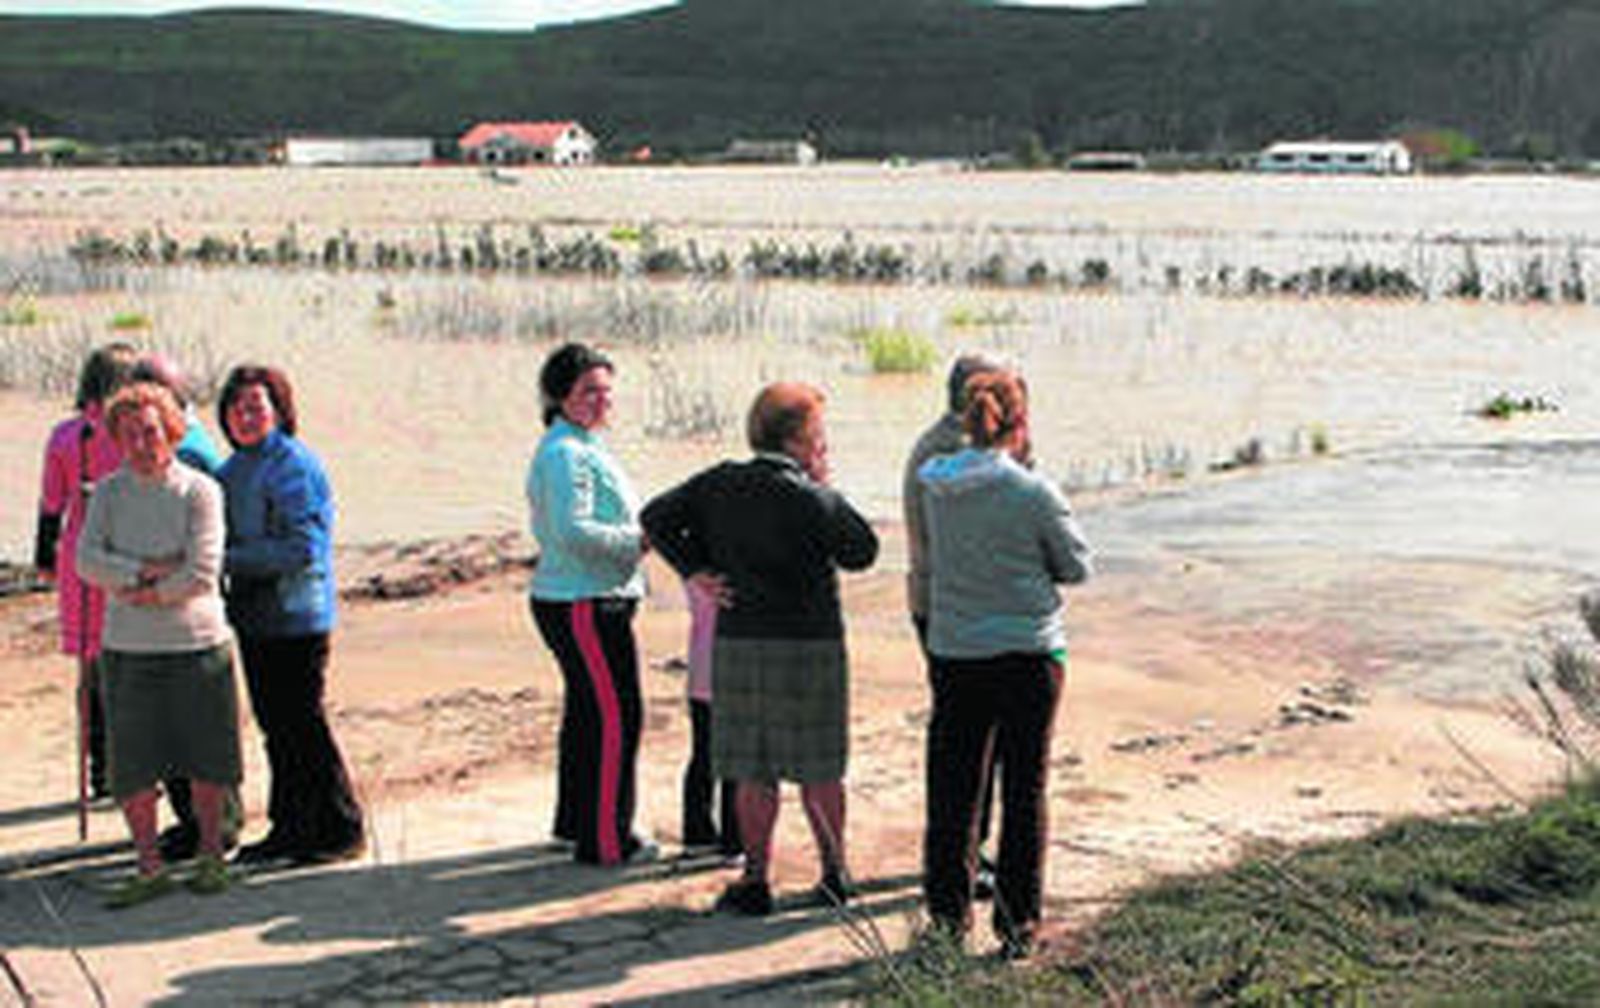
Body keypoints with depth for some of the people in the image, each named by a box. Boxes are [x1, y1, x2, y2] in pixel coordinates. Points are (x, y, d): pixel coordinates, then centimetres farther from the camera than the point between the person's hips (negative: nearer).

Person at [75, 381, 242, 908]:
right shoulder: (109, 492, 6)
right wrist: (147, 571, -15)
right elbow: (86, 560, -5)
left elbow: (202, 573, -13)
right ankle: (149, 868, 12)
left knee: (205, 758, 7)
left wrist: (141, 593, -8)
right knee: (131, 764, 2)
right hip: (127, 647, 3)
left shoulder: (200, 491, -5)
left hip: (196, 641, -3)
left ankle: (210, 855, 23)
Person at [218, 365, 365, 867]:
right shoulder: (232, 469, 13)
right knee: (275, 727, 13)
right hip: (252, 617, 8)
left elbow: (302, 548, -19)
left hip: (295, 617, -8)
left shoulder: (295, 465, -13)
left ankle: (341, 830, 8)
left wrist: (231, 560, -18)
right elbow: (226, 535, 22)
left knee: (303, 725, -3)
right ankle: (289, 829, 23)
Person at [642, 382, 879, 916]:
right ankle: (834, 873, 20)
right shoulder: (809, 498, -12)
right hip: (809, 647, -3)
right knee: (819, 770, 10)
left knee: (754, 773, 9)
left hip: (738, 644, 3)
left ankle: (756, 881, 10)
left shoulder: (719, 484, 2)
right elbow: (862, 551, -3)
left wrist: (694, 570, 1)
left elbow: (657, 517, 4)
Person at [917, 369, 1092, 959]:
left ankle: (948, 913, 22)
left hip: (952, 652, 4)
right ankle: (1017, 926, 11)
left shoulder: (933, 484, -2)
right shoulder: (1033, 492, -14)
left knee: (952, 784, 14)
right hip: (1028, 653, -4)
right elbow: (1077, 567, -3)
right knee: (1024, 790, 7)